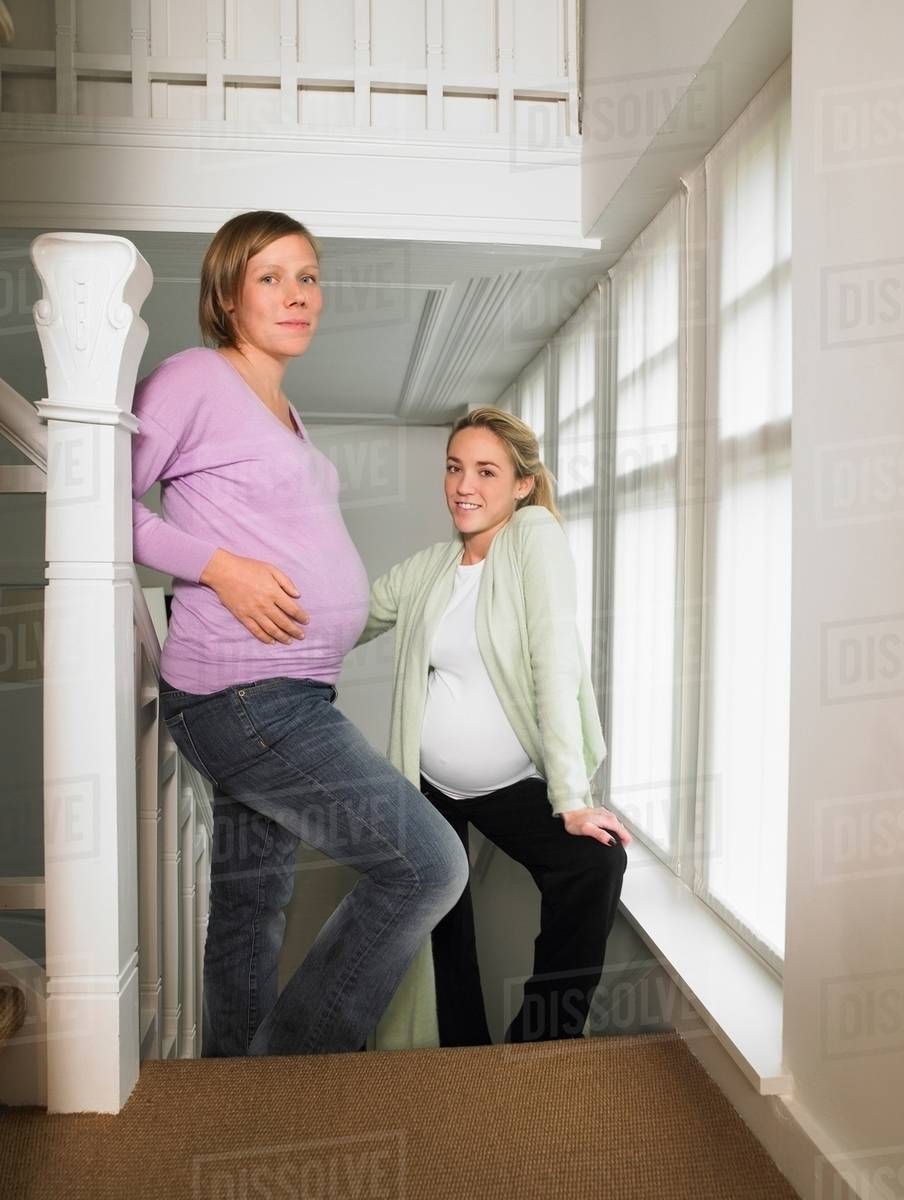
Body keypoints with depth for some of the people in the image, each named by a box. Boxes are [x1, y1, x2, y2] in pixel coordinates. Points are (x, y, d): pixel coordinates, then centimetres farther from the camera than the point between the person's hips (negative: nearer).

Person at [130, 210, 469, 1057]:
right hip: (246, 698, -9)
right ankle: (290, 1060, 9)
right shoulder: (196, 380, -7)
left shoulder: (282, 407, 19)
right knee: (427, 868, -7)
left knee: (250, 909, 16)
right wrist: (219, 565, -18)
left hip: (280, 694, 9)